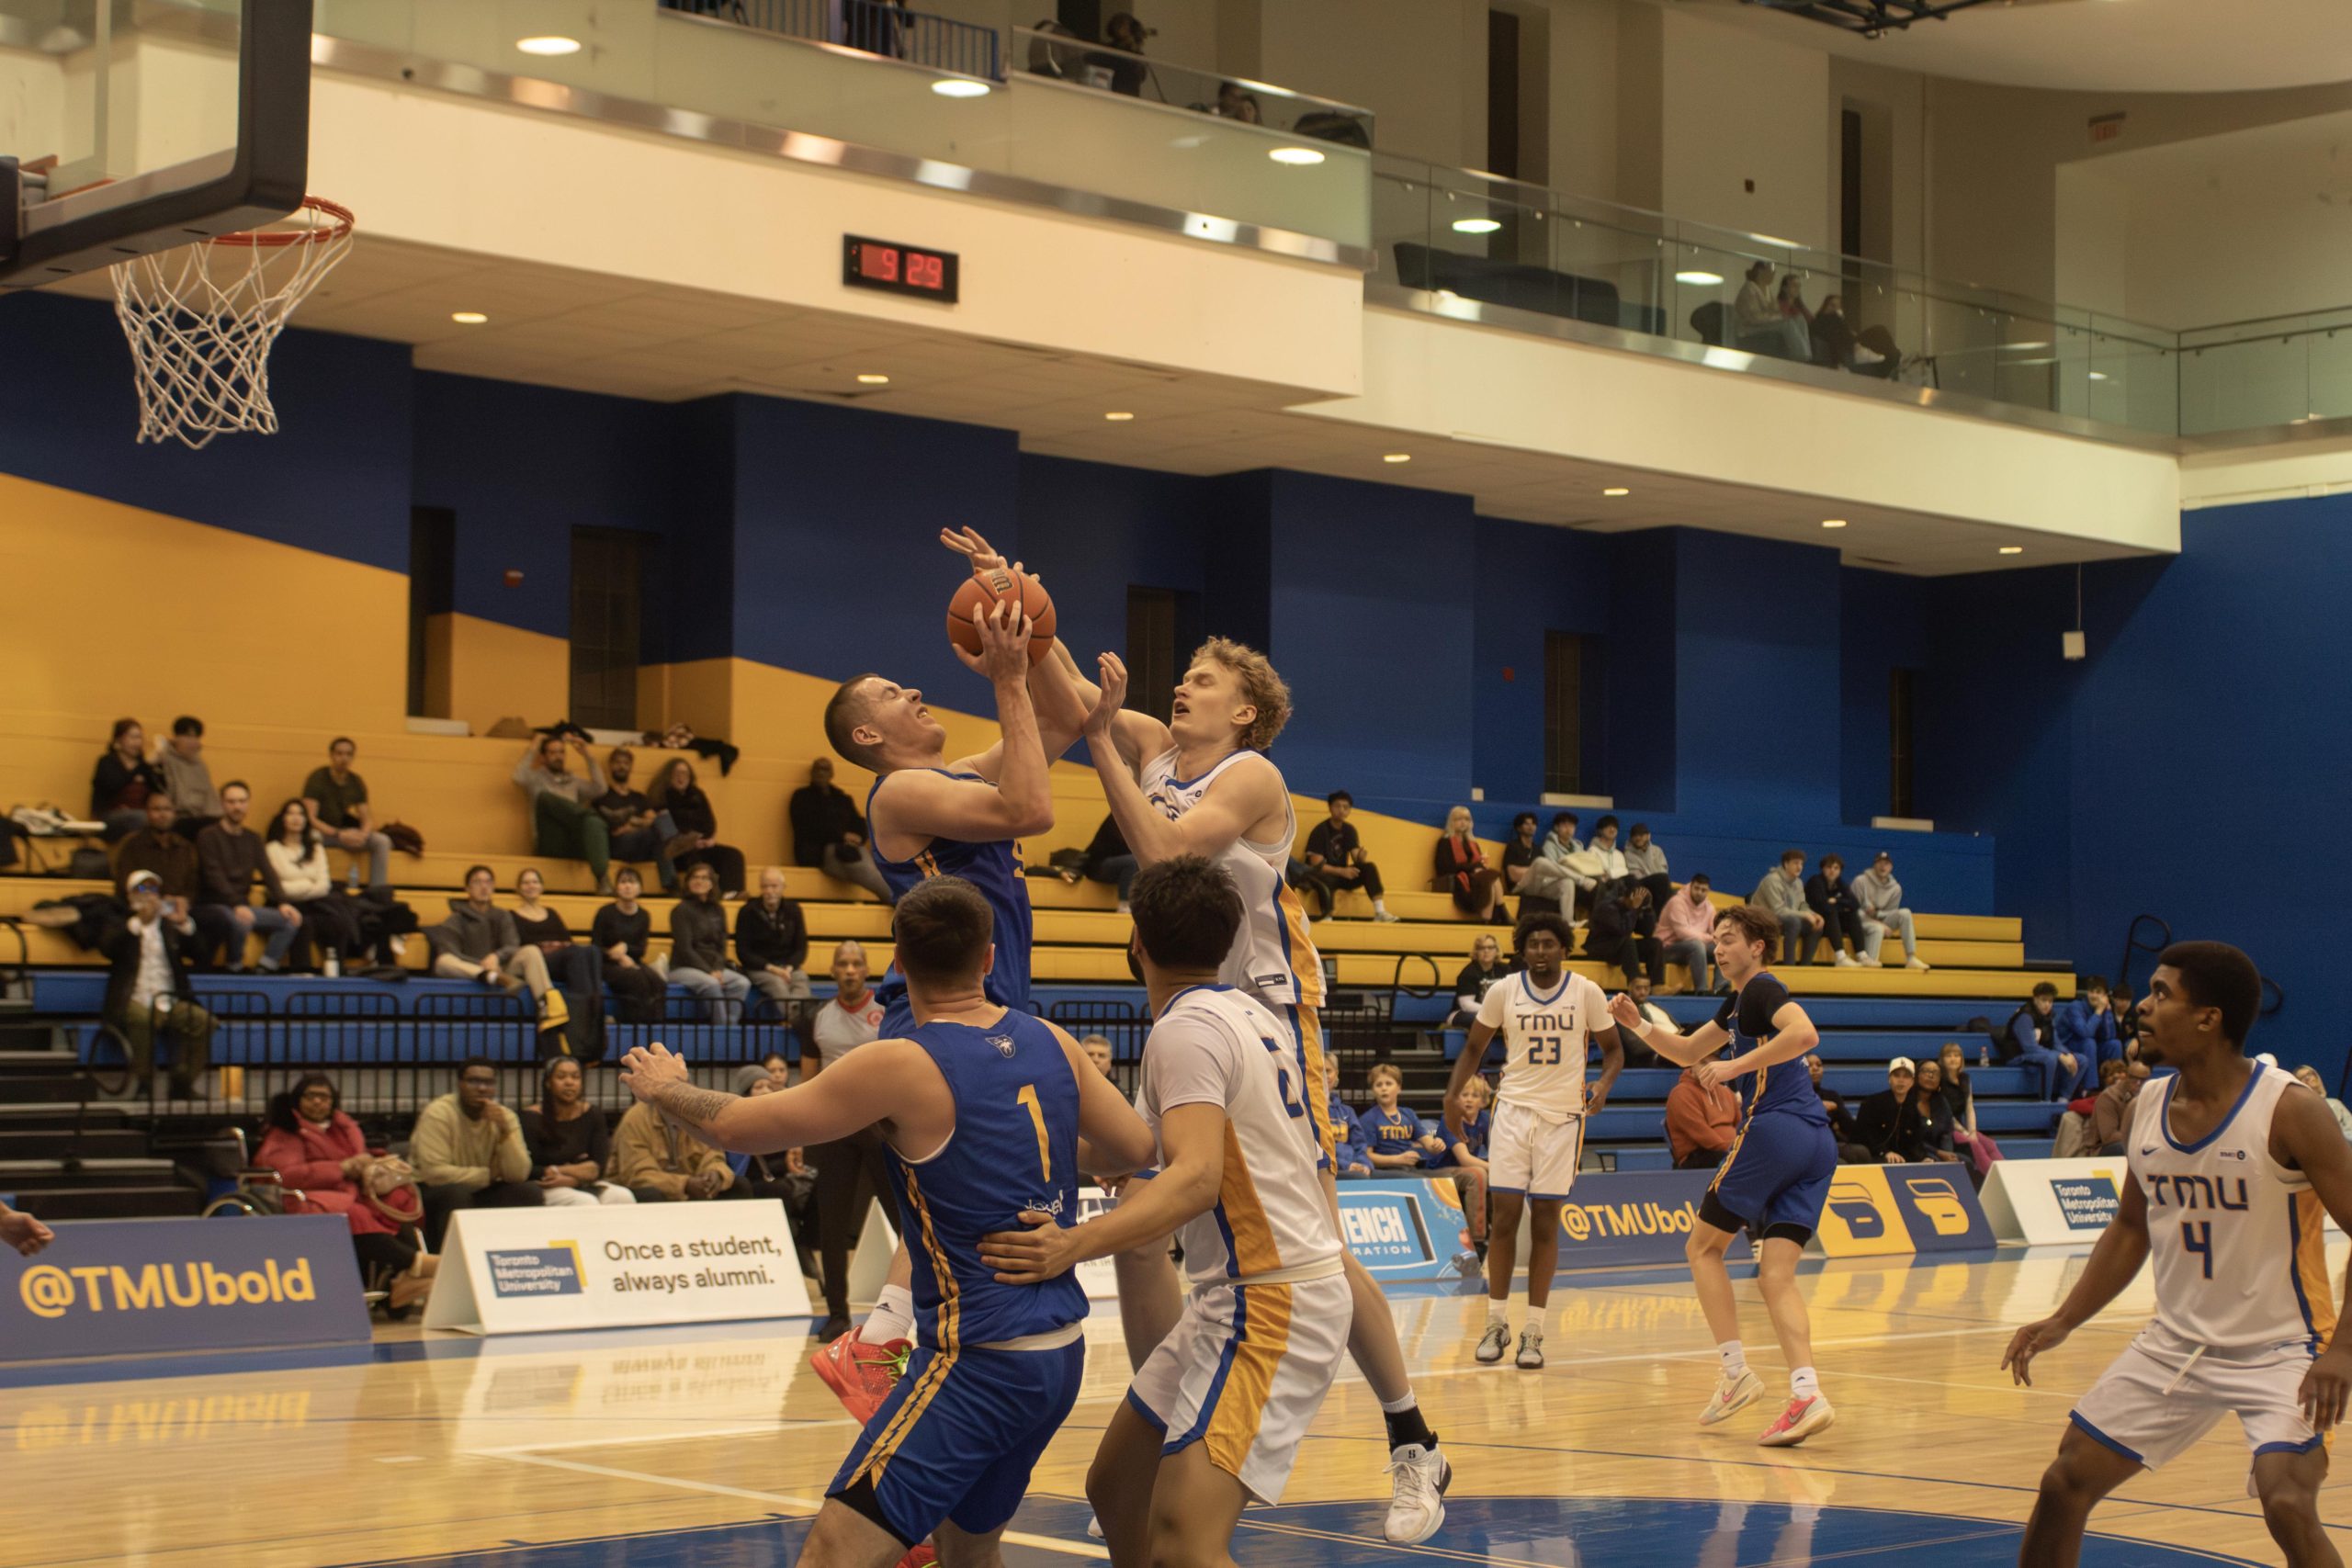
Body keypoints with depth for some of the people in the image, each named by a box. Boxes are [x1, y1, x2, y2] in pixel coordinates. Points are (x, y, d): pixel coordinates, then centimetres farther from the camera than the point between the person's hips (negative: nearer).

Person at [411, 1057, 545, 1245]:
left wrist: (505, 1131, -25)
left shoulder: (505, 1117, -3)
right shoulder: (438, 1114, -17)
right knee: (456, 1192, -36)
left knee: (531, 1192, -16)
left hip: (481, 1195, 5)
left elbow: (518, 1175, -11)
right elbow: (434, 1172, -26)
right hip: (435, 1195, -5)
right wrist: (488, 1175, -16)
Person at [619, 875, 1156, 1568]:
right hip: (1061, 1352, 8)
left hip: (978, 1357, -8)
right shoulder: (1052, 1044, 4)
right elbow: (1135, 1148, 17)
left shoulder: (903, 1066, -14)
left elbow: (736, 1126, -6)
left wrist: (664, 1088, 15)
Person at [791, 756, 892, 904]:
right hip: (818, 852, -4)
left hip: (851, 848, 4)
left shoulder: (843, 798, 28)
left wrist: (856, 839, -7)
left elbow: (859, 825, 18)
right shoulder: (802, 797, 14)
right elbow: (811, 827, -2)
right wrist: (842, 836, -12)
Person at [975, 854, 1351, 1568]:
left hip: (1268, 1304, -10)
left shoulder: (1185, 1028, -16)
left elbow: (1197, 1178, -30)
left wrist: (1076, 1243, -41)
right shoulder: (1253, 1014, 11)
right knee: (1115, 1490, 18)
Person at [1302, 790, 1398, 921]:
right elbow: (1316, 864, -19)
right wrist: (1341, 871, -28)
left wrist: (1361, 856, -27)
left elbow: (1357, 858, -2)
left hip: (1342, 874, 6)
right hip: (1323, 875, -6)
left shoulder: (1349, 830, 5)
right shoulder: (1320, 831, -13)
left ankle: (1380, 912, -27)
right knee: (1328, 881, -40)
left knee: (1369, 867, -19)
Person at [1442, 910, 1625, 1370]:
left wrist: (1604, 1083, -16)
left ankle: (1533, 1332, 6)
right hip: (1514, 1108, 1)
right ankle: (1496, 1323, 10)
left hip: (1563, 1115, -1)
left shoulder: (1587, 992, -4)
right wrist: (1453, 1094, -5)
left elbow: (1613, 1048, 5)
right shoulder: (1503, 992, -1)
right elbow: (1475, 1047, 9)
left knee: (1545, 1222, 1)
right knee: (1504, 1216, -2)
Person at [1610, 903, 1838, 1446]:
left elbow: (1805, 1034, -24)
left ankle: (1736, 1372, 0)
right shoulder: (1739, 1000, 25)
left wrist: (1737, 1066, -20)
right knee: (1776, 1273, 0)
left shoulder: (1762, 989, -4)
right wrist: (1639, 1026, 18)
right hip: (1816, 1142, 9)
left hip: (1774, 1129, -9)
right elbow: (1688, 1052, 33)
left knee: (1702, 1246, 6)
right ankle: (1806, 1394, -16)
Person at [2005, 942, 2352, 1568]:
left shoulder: (2289, 1111, -19)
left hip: (2280, 1350, -6)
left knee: (2288, 1506, -25)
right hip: (2176, 1344, 6)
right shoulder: (2147, 1110, 0)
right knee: (2065, 1482, 7)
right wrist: (2063, 1322, 5)